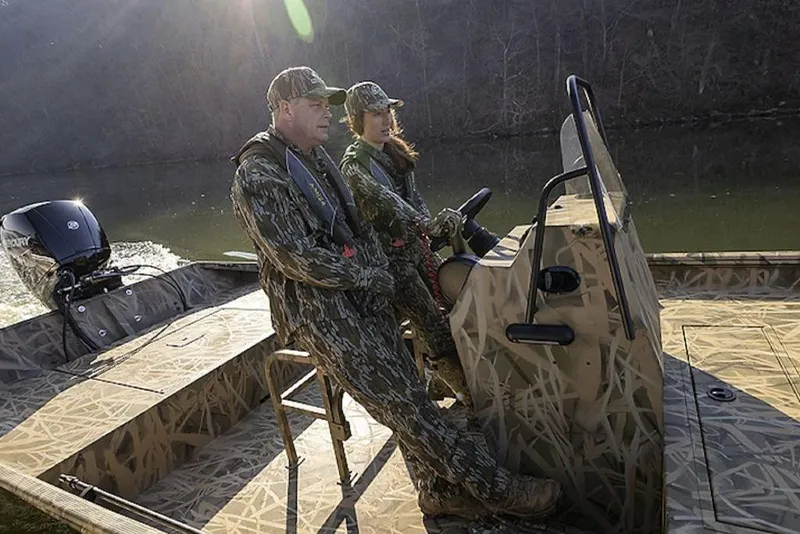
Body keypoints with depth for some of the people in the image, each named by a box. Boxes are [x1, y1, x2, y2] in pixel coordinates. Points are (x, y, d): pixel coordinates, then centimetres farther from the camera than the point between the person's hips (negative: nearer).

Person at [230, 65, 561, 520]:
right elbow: (295, 257, -19)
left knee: (406, 388, 1)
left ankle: (440, 490, 13)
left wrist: (378, 266, 7)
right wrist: (368, 277, -12)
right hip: (316, 306, -8)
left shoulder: (317, 156, 17)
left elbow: (356, 221, 23)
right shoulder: (258, 175, -11)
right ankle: (495, 487, -4)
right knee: (400, 400, -11)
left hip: (362, 290, 8)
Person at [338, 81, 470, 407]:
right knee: (435, 327, -12)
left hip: (414, 246, 8)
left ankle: (443, 382, 25)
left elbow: (414, 198, 13)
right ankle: (473, 399, 0)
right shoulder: (356, 163, -14)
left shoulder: (393, 152, 12)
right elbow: (386, 201, -31)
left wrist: (430, 226, -5)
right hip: (388, 258, -8)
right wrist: (428, 225, -45)